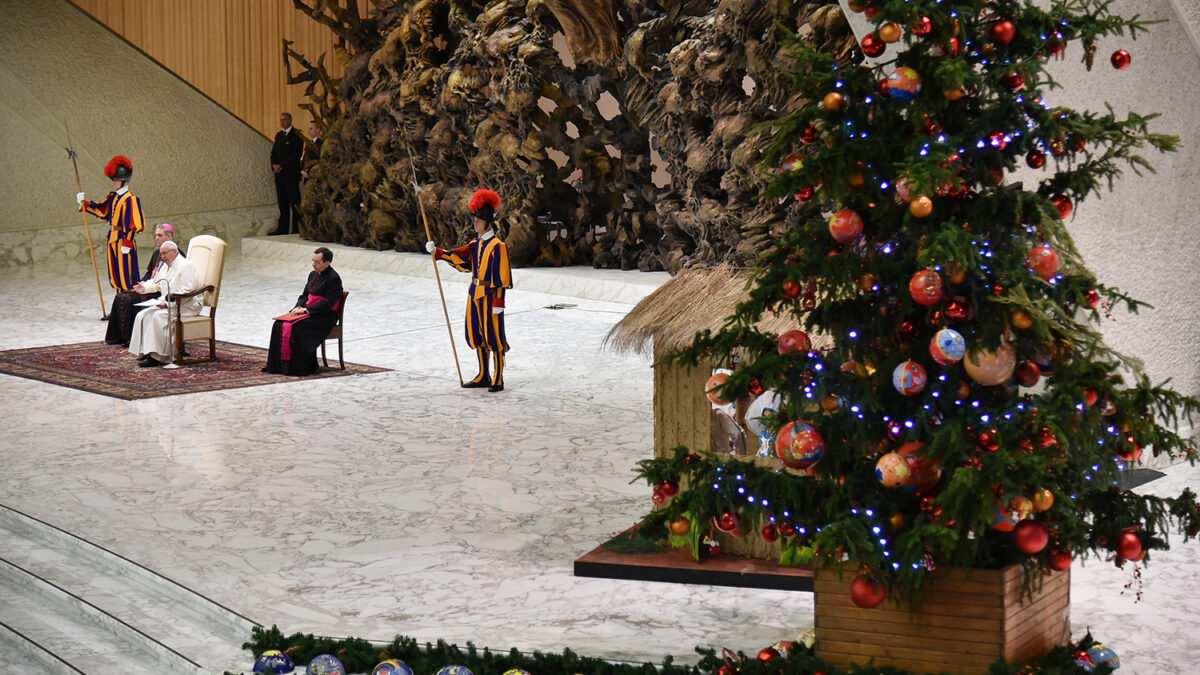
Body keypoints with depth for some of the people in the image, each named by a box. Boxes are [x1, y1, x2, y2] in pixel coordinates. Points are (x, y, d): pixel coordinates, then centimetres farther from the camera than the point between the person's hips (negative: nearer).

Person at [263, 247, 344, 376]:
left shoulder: (333, 278, -12)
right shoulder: (313, 275, 15)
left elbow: (327, 303, -18)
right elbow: (304, 295, 20)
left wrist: (306, 310, -18)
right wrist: (298, 307, -2)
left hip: (324, 317, -8)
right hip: (306, 311, 8)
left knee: (295, 327, -30)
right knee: (280, 324, -12)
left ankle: (296, 366, -23)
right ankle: (279, 363, -13)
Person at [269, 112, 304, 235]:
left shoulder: (296, 135, -7)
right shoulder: (279, 135, 17)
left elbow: (296, 155, -14)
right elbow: (274, 152, 17)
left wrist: (281, 166, -15)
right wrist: (274, 165, -3)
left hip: (291, 174, -7)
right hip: (279, 174, 7)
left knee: (294, 203, -6)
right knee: (282, 203, 9)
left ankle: (296, 229, -5)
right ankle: (282, 229, 12)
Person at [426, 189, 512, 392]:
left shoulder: (497, 246, -12)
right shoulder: (475, 244, 12)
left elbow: (502, 277, -14)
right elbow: (461, 259, 6)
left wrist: (498, 302, -17)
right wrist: (437, 252, -2)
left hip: (490, 295, -9)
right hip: (474, 293, 9)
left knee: (493, 337, -4)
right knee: (476, 336, 13)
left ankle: (498, 380, 1)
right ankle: (483, 377, 24)